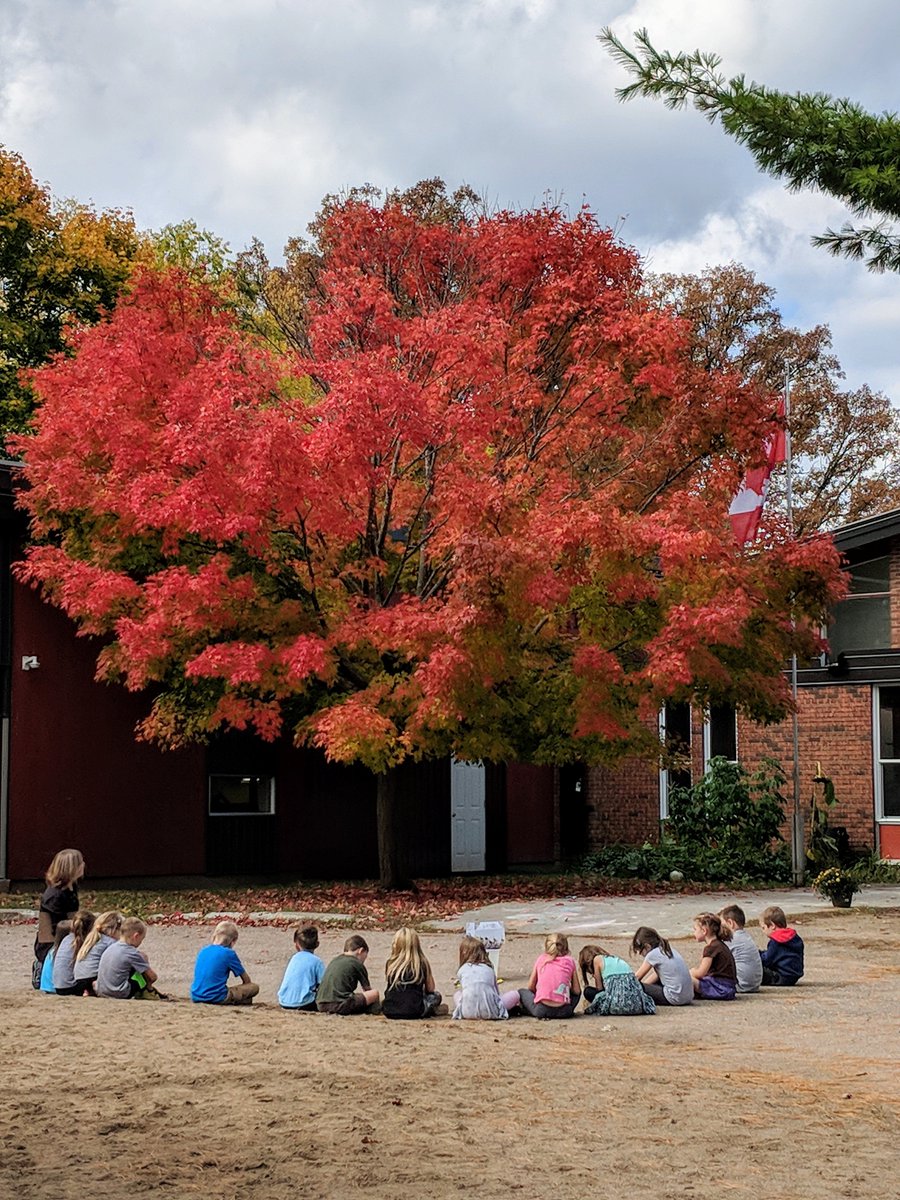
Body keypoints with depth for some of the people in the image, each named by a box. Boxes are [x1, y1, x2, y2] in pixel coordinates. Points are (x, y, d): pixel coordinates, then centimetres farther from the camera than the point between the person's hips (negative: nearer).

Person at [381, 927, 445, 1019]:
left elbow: (387, 988, 11)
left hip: (389, 1012, 0)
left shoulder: (390, 963, 1)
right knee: (436, 995, 27)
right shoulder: (422, 963, -3)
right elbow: (430, 989, 6)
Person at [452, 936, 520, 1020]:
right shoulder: (489, 969, 19)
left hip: (468, 1012, 1)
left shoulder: (461, 970, 18)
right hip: (489, 1011, -1)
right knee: (515, 994, 22)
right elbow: (497, 991, 27)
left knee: (458, 994, 36)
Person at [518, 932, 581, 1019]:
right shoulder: (569, 961, 9)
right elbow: (577, 991, 8)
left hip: (542, 1009, 0)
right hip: (563, 1011, 0)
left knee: (522, 992, 29)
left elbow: (531, 987, 13)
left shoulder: (541, 958, 11)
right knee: (576, 992, 33)